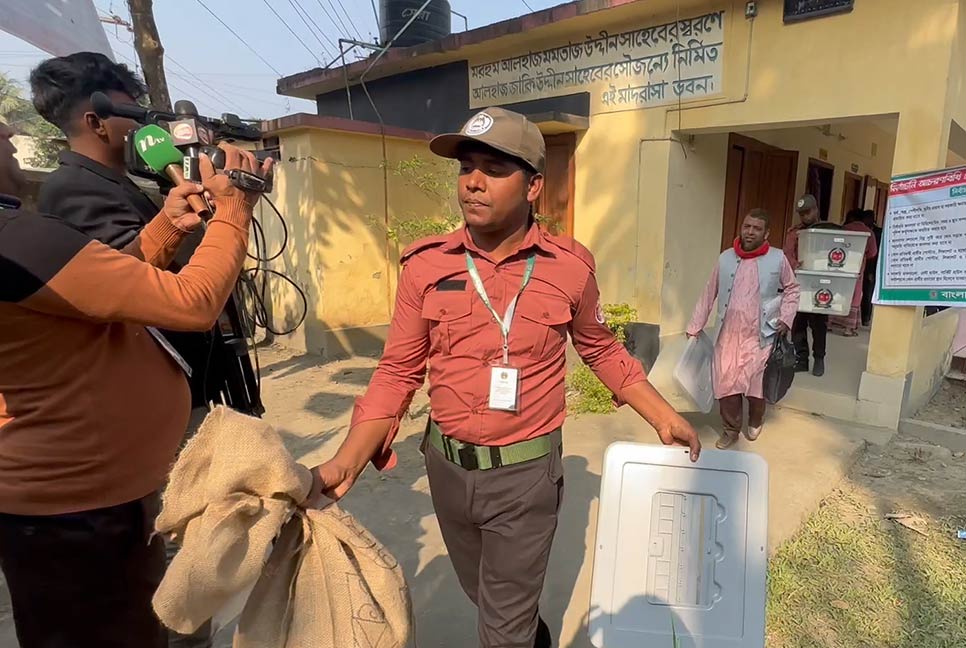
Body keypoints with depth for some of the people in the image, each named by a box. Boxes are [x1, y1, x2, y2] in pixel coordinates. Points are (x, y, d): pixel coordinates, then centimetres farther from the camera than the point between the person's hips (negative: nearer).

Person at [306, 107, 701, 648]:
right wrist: (347, 462, -14)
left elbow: (602, 349, 7)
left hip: (527, 471, -3)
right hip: (447, 465, 3)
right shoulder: (426, 265, -10)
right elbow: (399, 372, -5)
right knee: (483, 594, 29)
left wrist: (664, 415, 6)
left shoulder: (570, 267, -11)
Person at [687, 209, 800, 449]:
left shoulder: (778, 259, -3)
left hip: (759, 335, -2)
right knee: (724, 381, 2)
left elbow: (792, 289, 11)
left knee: (754, 380, -3)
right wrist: (695, 326, 6)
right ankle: (731, 428, 25)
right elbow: (709, 294, 5)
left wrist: (786, 318, -1)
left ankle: (755, 421, 29)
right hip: (728, 332, 2)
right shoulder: (725, 258, 1)